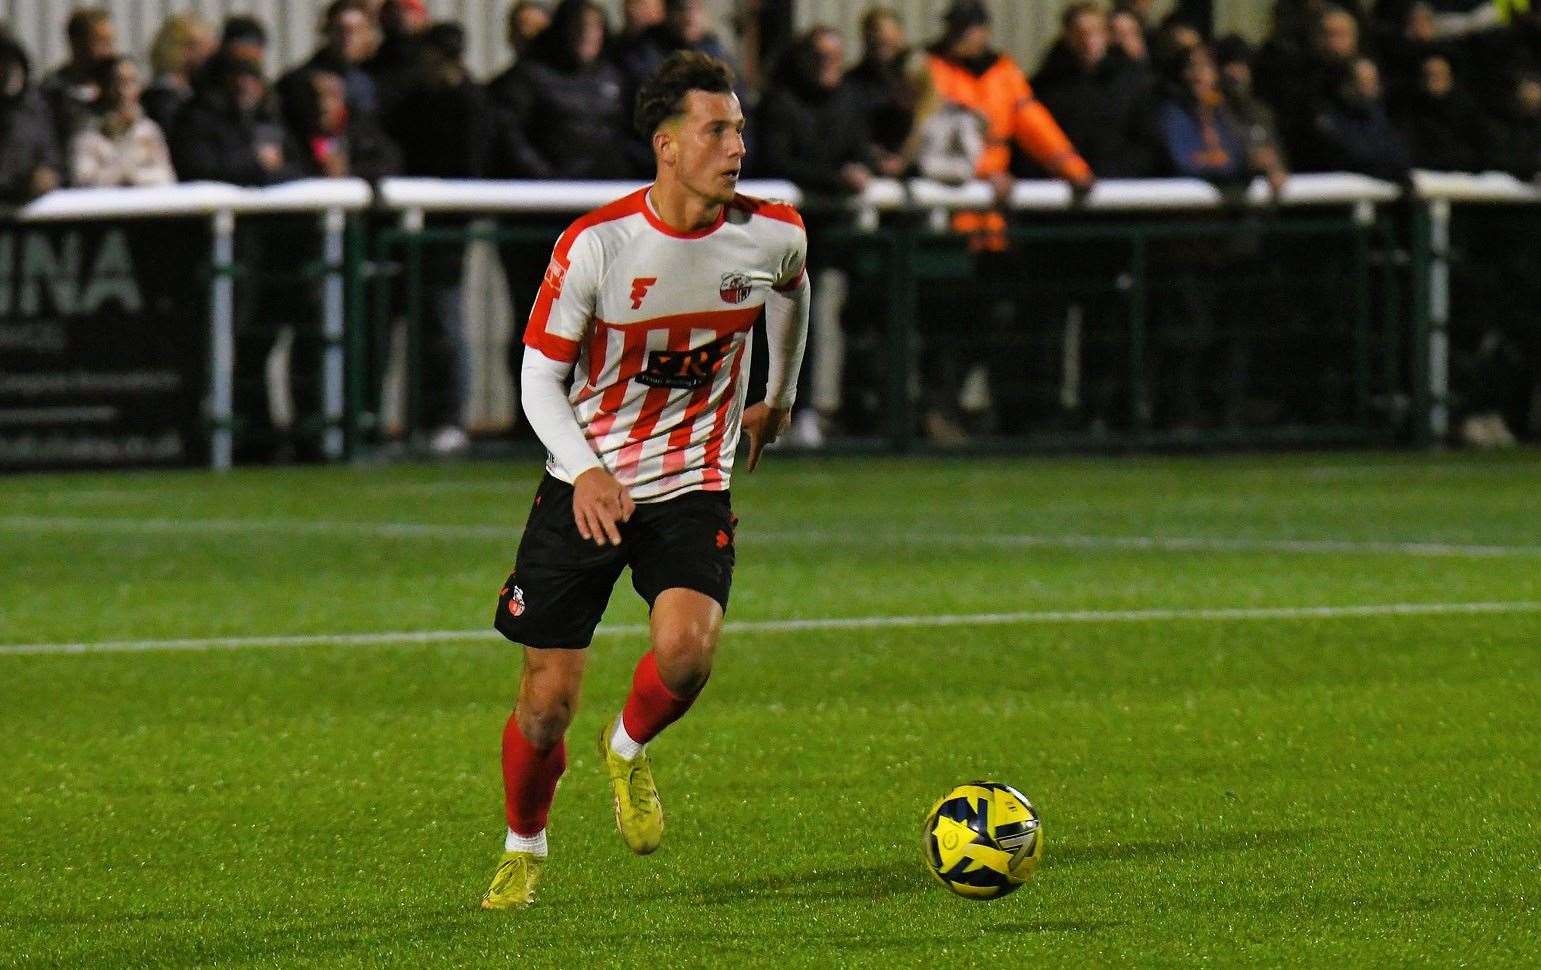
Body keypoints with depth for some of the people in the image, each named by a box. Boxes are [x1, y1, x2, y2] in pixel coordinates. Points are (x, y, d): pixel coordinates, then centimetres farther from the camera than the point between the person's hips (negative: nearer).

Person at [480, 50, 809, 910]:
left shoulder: (772, 236, -6)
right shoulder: (595, 244, -14)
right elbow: (540, 376, -8)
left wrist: (780, 400, 31)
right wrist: (585, 471, -24)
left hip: (694, 489, 1)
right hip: (586, 488, -1)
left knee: (688, 648, -26)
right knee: (549, 700, 0)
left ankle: (630, 750, 8)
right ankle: (524, 847, 29)